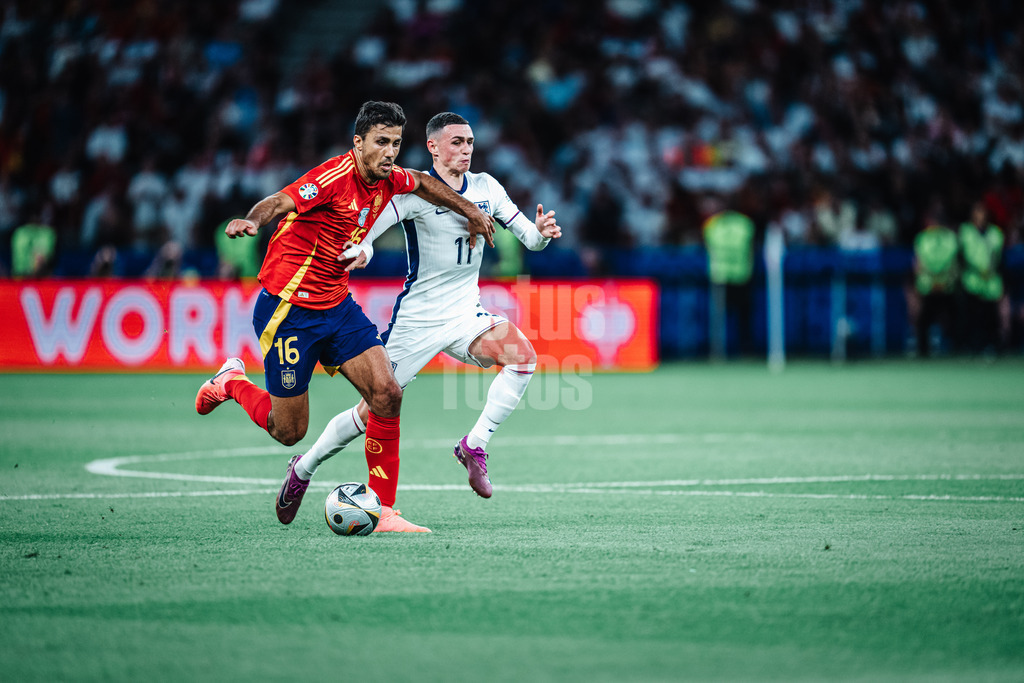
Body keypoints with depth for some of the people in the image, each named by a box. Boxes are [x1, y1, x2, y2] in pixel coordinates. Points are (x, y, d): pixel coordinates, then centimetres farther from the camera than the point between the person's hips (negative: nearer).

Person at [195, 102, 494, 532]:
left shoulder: (387, 179, 2)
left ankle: (383, 512, -2)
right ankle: (233, 383, 31)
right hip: (288, 308, -7)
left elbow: (423, 183, 26)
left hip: (338, 306, 7)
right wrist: (252, 221, -56)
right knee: (290, 431, 0)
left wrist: (470, 212, 31)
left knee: (386, 394, -9)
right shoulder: (335, 176, -22)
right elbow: (279, 202, -35)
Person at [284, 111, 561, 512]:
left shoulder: (485, 188, 4)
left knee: (522, 355, -24)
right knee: (375, 410, -1)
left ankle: (474, 445, -15)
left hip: (466, 314, 4)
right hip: (416, 320, -4)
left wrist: (541, 233, -17)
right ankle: (304, 468, 23)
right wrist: (359, 251, -40)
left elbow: (529, 238, 6)